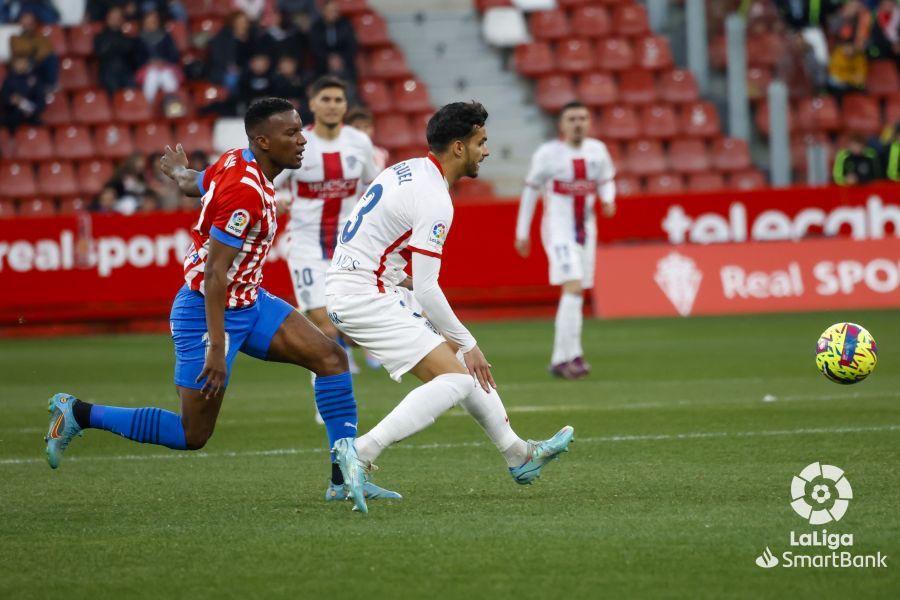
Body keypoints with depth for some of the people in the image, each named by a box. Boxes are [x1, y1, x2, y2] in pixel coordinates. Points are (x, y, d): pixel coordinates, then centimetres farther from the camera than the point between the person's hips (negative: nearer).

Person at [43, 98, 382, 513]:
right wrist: (216, 348, -30)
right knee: (193, 435, -2)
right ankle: (78, 414, 12)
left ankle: (346, 473, 0)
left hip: (249, 303, 10)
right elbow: (214, 273, -28)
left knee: (330, 357, -3)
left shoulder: (237, 161, 1)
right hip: (211, 312, -10)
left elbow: (192, 185, 24)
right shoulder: (245, 191, -27)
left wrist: (178, 170, 50)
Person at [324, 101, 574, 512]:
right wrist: (467, 343, -9)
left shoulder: (407, 171, 11)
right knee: (456, 379, -15)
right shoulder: (434, 200, -18)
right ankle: (358, 457, -22)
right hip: (364, 297, -10)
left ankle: (519, 456, 28)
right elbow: (426, 289, -19)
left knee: (460, 362, 18)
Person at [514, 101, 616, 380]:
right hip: (558, 228, -6)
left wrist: (608, 200, -6)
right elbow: (531, 190, -1)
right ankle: (568, 355, -18)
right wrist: (522, 232, 1)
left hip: (586, 229, 6)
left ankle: (562, 358, 15)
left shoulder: (597, 150, 4)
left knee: (577, 294, 7)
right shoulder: (548, 153, -9)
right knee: (573, 287, -19)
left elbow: (606, 181, 18)